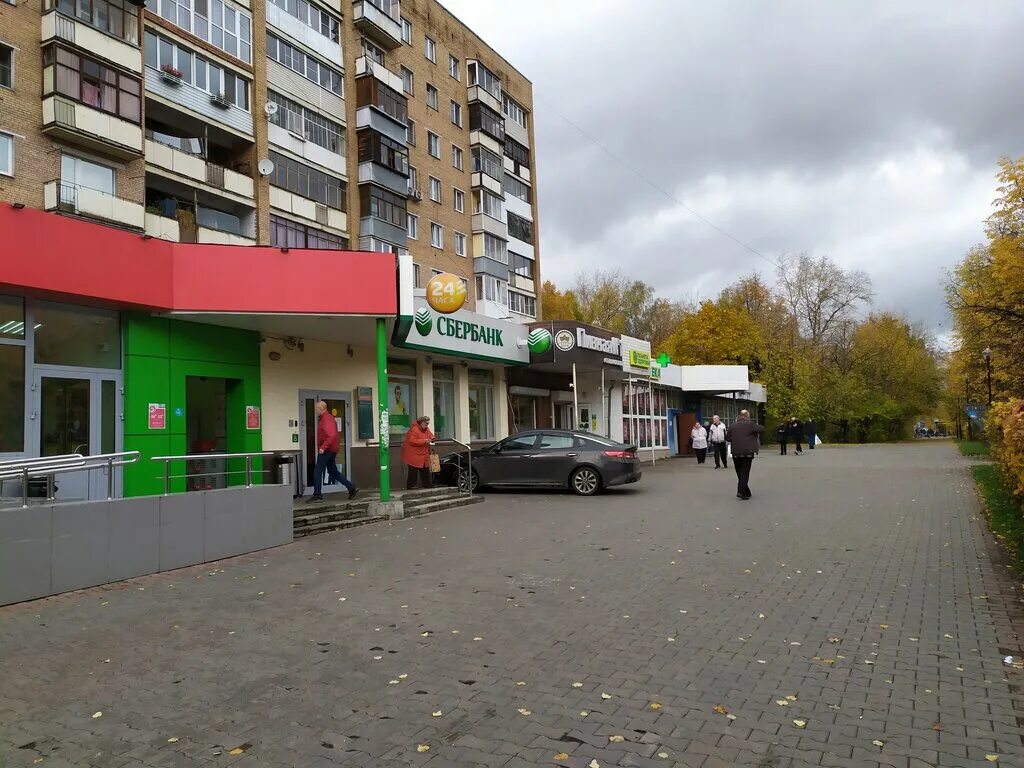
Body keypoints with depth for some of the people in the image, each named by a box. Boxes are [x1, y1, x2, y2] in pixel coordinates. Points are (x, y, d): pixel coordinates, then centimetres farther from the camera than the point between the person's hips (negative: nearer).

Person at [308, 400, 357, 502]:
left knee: (317, 471, -4)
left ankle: (317, 495, -1)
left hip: (326, 450, -11)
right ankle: (352, 488, 12)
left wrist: (323, 447, -27)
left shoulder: (327, 419, -16)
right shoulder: (323, 418, 18)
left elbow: (332, 435, -27)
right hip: (331, 450, 11)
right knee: (333, 471, 13)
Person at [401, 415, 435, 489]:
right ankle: (410, 486, 2)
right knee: (413, 472, -7)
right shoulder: (414, 429, -19)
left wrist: (432, 438, -4)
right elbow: (412, 441, -27)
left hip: (423, 456, 9)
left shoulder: (427, 429, 8)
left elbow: (430, 435, 22)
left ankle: (428, 485, 19)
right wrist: (424, 441, -28)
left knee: (425, 471, 12)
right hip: (413, 455, -8)